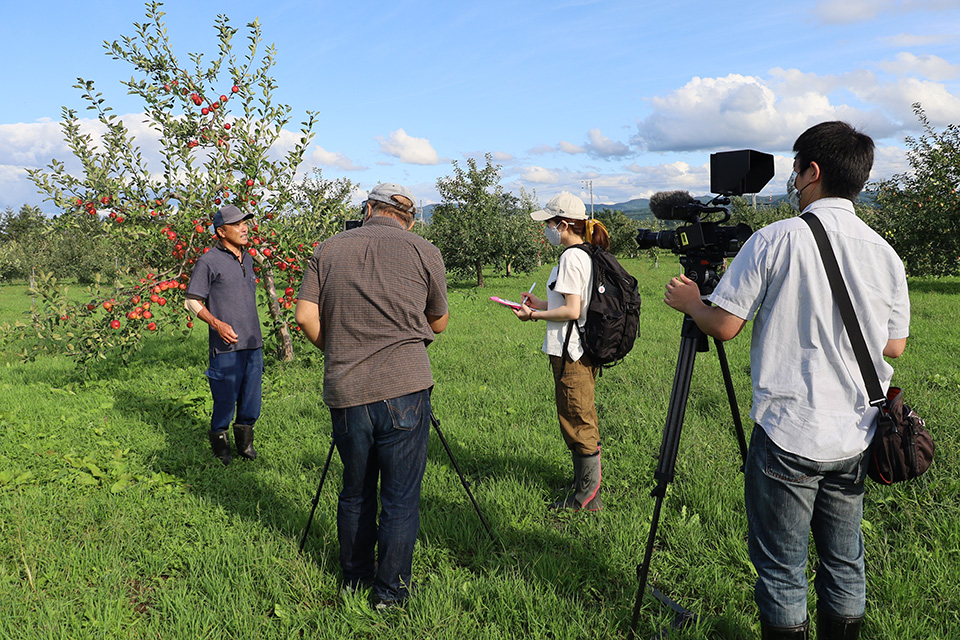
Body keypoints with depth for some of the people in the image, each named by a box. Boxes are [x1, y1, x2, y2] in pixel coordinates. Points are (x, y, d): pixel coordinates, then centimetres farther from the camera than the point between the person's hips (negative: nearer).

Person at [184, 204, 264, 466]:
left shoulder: (248, 258, 15)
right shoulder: (209, 261, -6)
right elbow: (192, 301, -5)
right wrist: (217, 323, -19)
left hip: (253, 344, 6)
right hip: (226, 346, -6)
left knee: (251, 401, 12)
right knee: (225, 400, 1)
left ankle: (245, 441, 30)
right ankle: (220, 444, 23)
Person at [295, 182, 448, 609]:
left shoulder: (328, 250, 7)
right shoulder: (424, 252, 2)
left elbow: (305, 318, 1)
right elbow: (439, 323, 12)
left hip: (345, 392, 3)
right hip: (404, 388, -3)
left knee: (354, 491, 19)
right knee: (400, 497, 8)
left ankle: (354, 578, 33)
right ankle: (391, 591, 17)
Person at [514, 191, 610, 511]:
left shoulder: (571, 257, -17)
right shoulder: (587, 255, 13)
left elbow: (572, 311, -21)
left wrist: (534, 315, -10)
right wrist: (541, 304, 15)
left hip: (570, 352, -10)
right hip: (585, 349, 10)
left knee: (576, 422, -1)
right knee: (583, 420, 17)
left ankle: (588, 495, 8)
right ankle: (584, 483, 28)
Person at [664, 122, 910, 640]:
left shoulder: (776, 239, -12)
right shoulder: (886, 254, 3)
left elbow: (723, 325, -12)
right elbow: (894, 347, 11)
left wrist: (688, 302, 8)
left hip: (786, 435, -5)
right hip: (854, 438, 6)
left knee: (781, 571, 8)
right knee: (844, 563, 19)